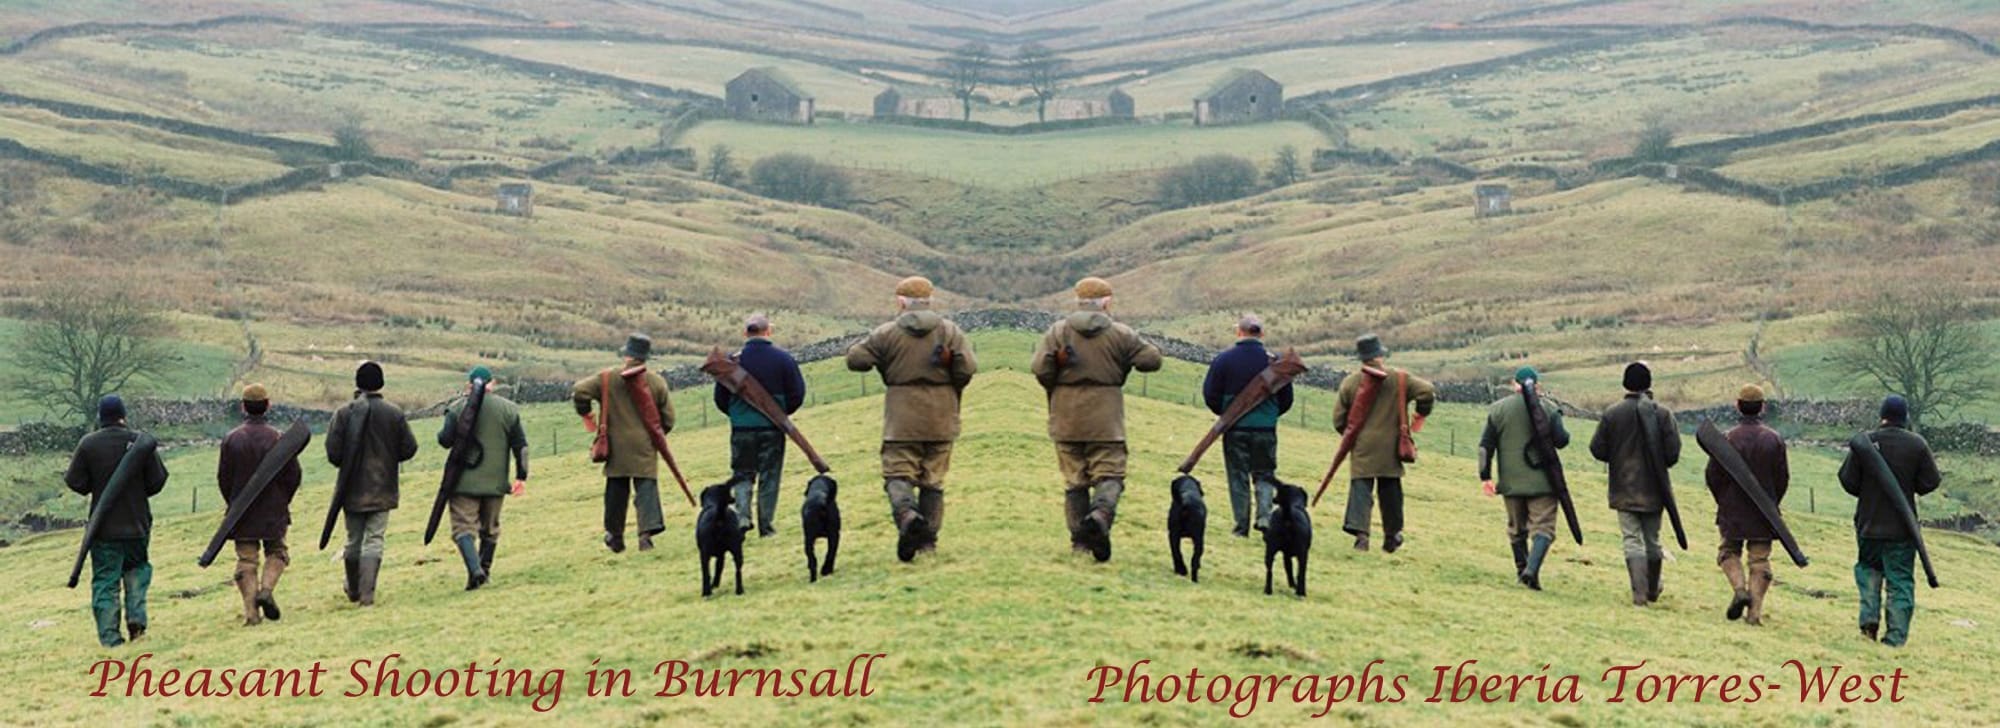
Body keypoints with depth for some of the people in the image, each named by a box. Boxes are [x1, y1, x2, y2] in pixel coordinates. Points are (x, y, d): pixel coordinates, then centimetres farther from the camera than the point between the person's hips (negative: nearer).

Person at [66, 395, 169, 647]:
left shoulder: (88, 444, -8)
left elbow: (76, 483, -4)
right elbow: (158, 480, -3)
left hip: (103, 526, -1)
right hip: (137, 522, 1)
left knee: (105, 580, 5)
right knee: (137, 568, 21)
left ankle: (109, 635, 2)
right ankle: (136, 618, 3)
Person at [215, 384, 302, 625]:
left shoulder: (231, 439, -5)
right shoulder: (279, 438, -8)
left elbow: (223, 477, 0)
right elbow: (293, 476, -5)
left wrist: (234, 504, 14)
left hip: (241, 513, 1)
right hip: (274, 512, -1)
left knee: (246, 561, 6)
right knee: (276, 552, 17)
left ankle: (251, 612, 2)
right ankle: (266, 589, -7)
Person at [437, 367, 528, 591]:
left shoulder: (457, 409, -5)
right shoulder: (509, 409, 2)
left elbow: (445, 441, -5)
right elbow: (520, 445, 1)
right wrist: (521, 476, 5)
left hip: (464, 481, -3)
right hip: (495, 481, 3)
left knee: (463, 527, -2)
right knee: (490, 529, 18)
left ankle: (475, 570, -20)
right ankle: (485, 570, 24)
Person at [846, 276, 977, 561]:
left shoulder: (886, 333, -2)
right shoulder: (950, 331, 2)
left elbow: (855, 359, 0)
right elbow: (967, 369, -4)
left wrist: (881, 363, 21)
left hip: (902, 417, -2)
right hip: (941, 418, 2)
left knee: (898, 473, 1)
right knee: (933, 479, 11)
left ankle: (907, 514, -28)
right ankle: (928, 538, 11)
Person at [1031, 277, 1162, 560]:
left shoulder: (1058, 330, 0)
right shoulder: (1120, 334, -2)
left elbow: (1039, 368, -7)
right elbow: (1151, 359, 0)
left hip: (1066, 419, 2)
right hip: (1105, 420, -2)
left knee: (1074, 480, 11)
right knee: (1109, 475, 1)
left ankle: (1080, 539, 11)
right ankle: (1100, 514, -28)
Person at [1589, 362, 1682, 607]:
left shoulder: (1612, 413, -7)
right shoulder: (1662, 414, -7)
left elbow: (1597, 450, -4)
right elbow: (1673, 453, -9)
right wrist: (1657, 465, 12)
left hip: (1624, 488, -1)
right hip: (1653, 488, 1)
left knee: (1632, 539, 0)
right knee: (1652, 539, 15)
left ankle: (1639, 593, -11)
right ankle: (1653, 590, 28)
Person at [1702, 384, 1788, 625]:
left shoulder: (1726, 438, -10)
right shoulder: (1774, 439, -4)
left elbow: (1713, 476, -5)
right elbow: (1783, 478, 2)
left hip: (1732, 512, -1)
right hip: (1764, 514, 1)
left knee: (1729, 552, 15)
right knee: (1760, 560, 6)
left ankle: (1739, 589, -9)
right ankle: (1754, 612, 3)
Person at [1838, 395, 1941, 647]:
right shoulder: (1917, 444, -8)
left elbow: (1848, 480, -6)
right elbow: (1930, 483, -5)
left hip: (1869, 523, 1)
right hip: (1902, 527, 0)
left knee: (1868, 568, 20)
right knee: (1901, 580, 6)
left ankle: (1870, 617, 3)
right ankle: (1896, 634, 3)